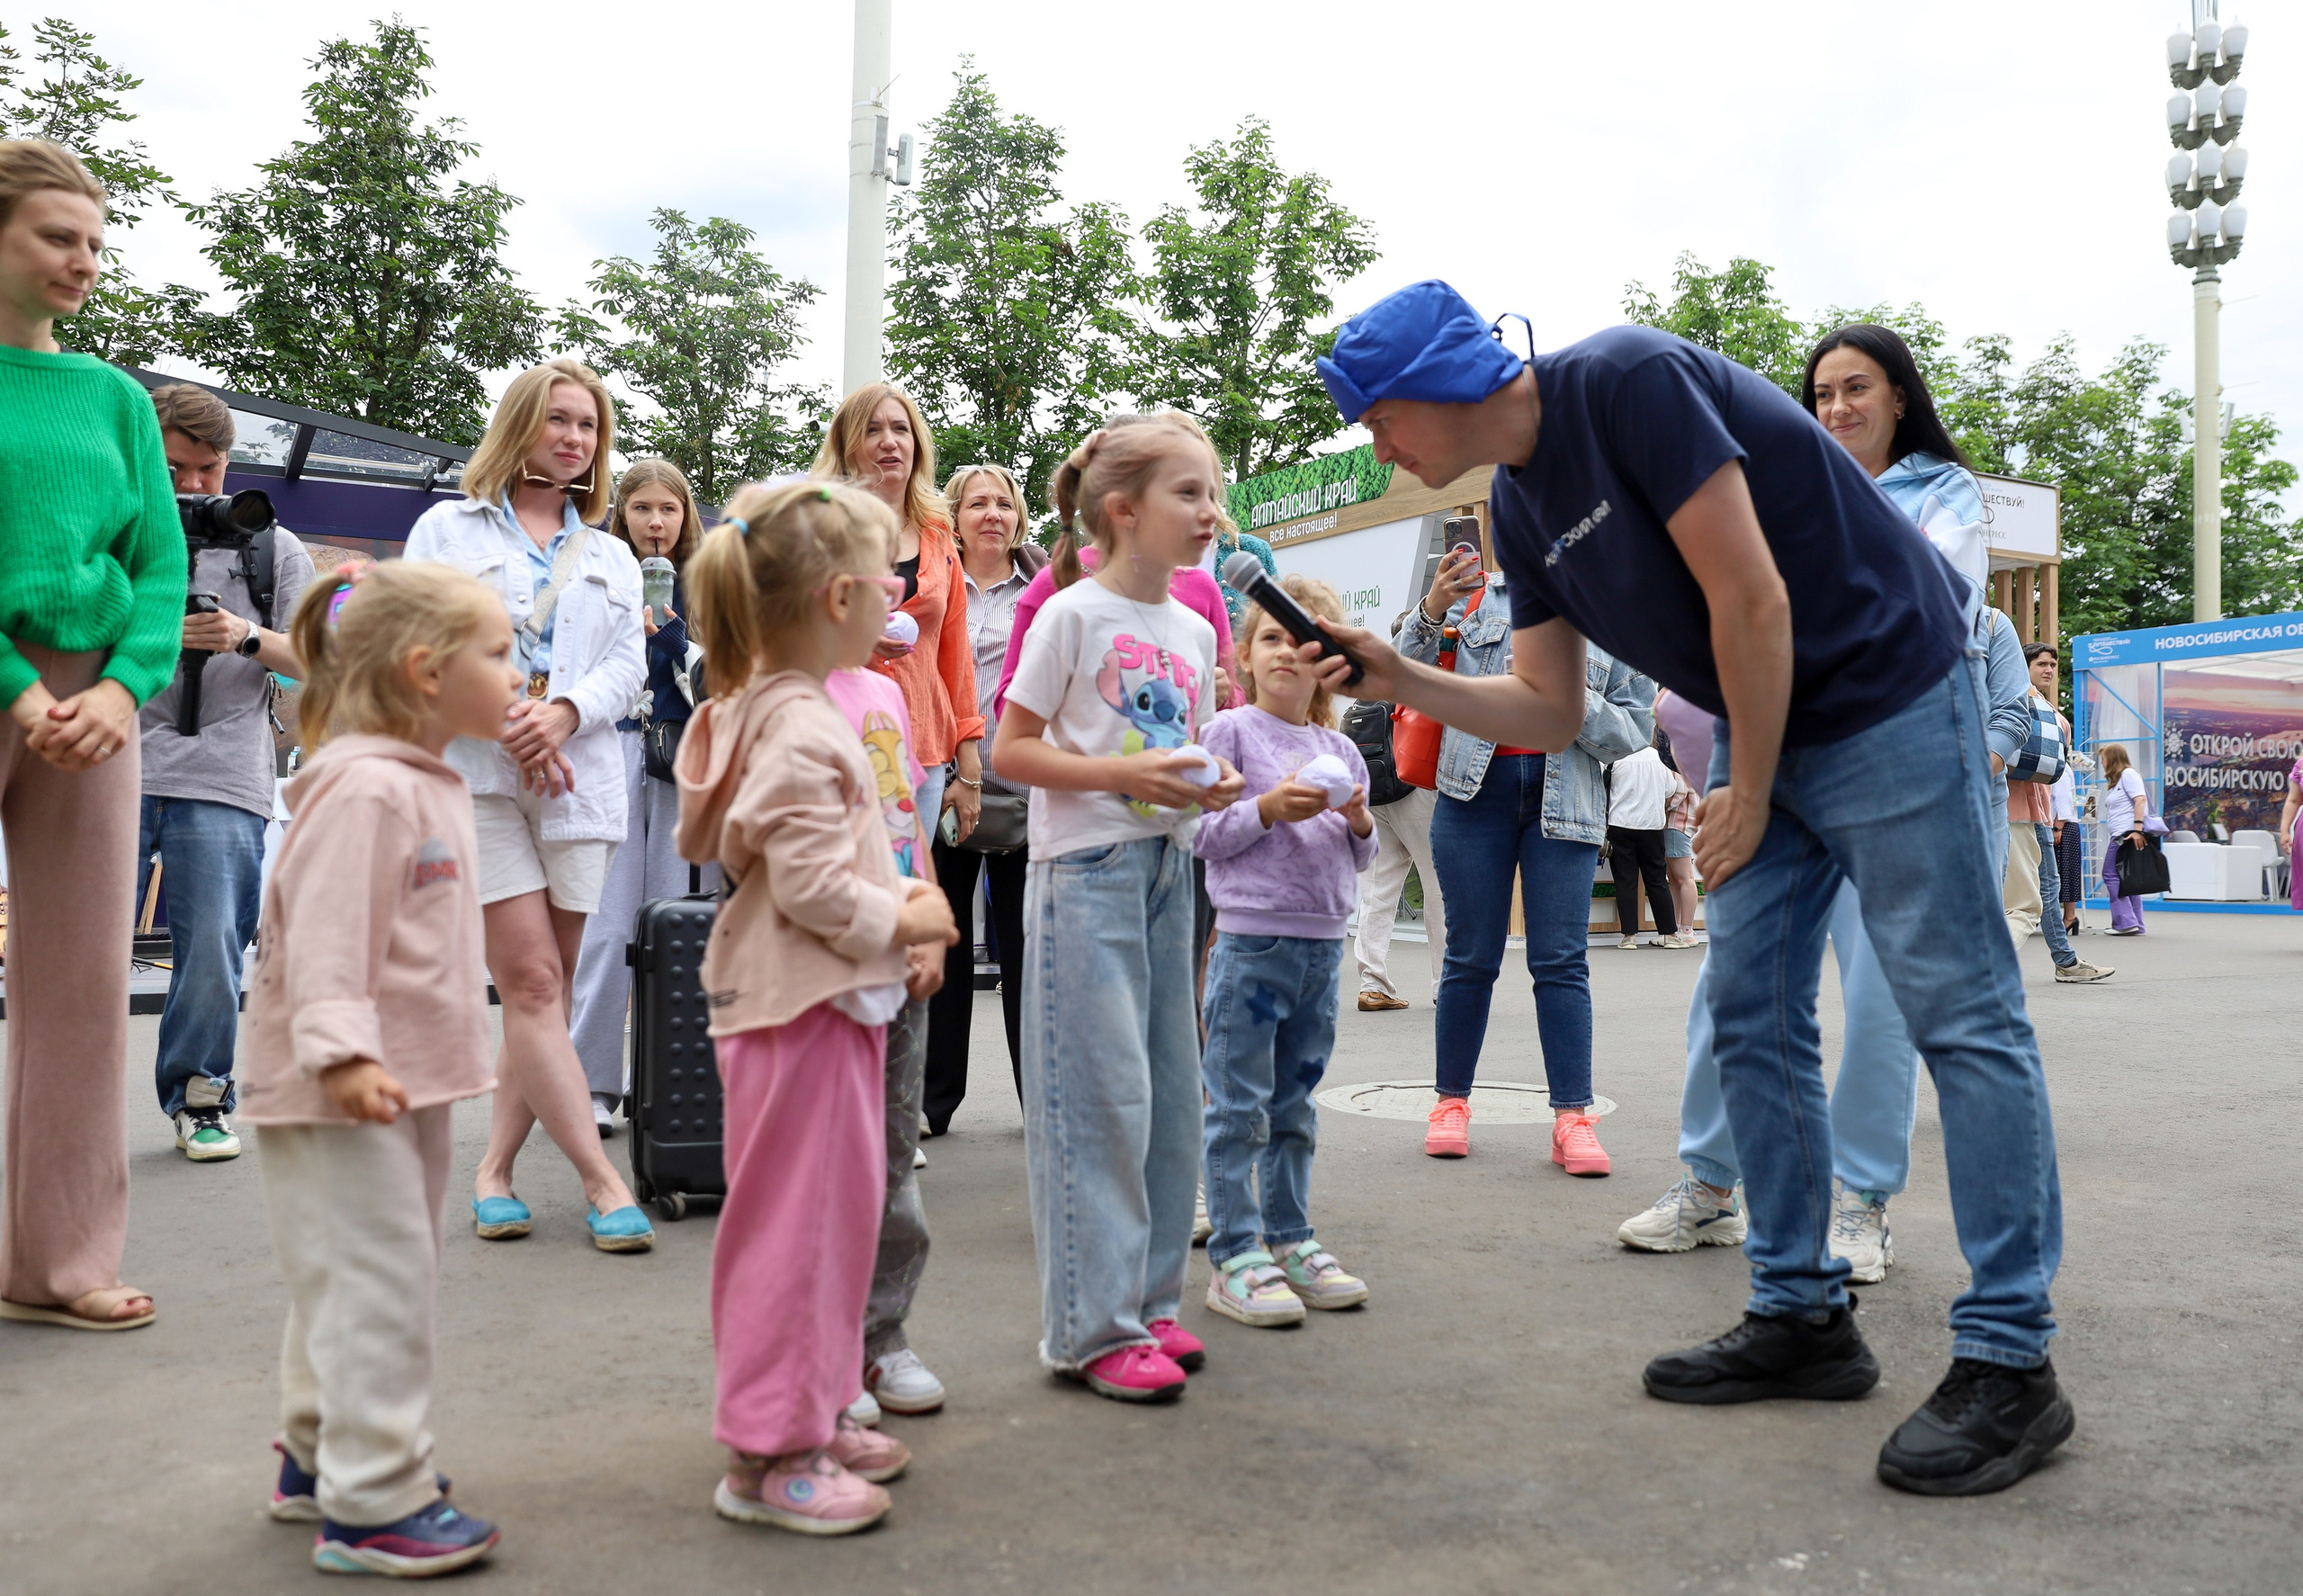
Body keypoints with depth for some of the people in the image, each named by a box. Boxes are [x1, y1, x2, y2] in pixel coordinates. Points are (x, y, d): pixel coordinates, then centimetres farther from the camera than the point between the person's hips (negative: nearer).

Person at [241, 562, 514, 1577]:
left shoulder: (430, 786, 14)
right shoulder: (363, 789, -19)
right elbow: (324, 934, -26)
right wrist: (340, 1053, -32)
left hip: (409, 1082, 11)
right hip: (344, 1095, -11)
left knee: (353, 1288, 20)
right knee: (375, 1286, -5)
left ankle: (318, 1459, 35)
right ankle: (372, 1508, 5)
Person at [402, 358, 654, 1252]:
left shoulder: (611, 557, 22)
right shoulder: (448, 528, 13)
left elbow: (627, 664, 9)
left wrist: (564, 712, -11)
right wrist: (503, 722, -12)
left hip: (580, 780, 3)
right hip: (475, 774, -3)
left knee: (544, 990, 2)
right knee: (532, 982, -11)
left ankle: (494, 1171, 13)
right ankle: (603, 1183, -10)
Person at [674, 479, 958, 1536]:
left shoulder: (775, 712, 13)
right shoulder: (800, 729, -20)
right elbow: (813, 886, -24)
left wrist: (894, 901, 12)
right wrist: (902, 922, -11)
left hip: (829, 996, 11)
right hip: (802, 1005, -11)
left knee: (838, 1210, 18)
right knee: (795, 1221, -1)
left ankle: (813, 1414, 31)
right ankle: (768, 1455, 11)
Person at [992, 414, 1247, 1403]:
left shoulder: (1193, 629, 12)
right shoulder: (1073, 614, -8)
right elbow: (1010, 751, -9)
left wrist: (1208, 787, -1)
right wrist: (1121, 774, -20)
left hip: (1167, 868, 7)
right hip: (1086, 869, -7)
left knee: (1169, 1091, 10)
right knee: (1101, 1095, -6)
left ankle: (1148, 1301, 22)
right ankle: (1094, 1328, 3)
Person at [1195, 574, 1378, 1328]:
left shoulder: (1340, 749, 13)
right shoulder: (1231, 731, -2)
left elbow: (1360, 858, 18)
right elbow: (1203, 834, -7)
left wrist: (1359, 822, -2)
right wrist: (1271, 808, -19)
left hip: (1322, 943, 6)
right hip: (1251, 939, -6)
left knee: (1294, 1107, 14)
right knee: (1239, 1109, -2)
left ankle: (1289, 1241, 24)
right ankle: (1233, 1257, 4)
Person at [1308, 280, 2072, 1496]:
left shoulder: (1629, 382, -20)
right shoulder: (1521, 506, 5)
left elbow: (1750, 599, -22)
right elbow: (1547, 710, 7)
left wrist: (1751, 795, -14)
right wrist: (1402, 681, -6)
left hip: (1888, 698, -9)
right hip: (1766, 733, 9)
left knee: (1959, 1014, -5)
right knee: (1752, 1021, 7)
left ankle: (2010, 1359, 1)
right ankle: (1802, 1316, 18)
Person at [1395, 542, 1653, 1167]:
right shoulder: (1474, 593, 8)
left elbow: (1635, 729, 6)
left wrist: (1579, 701, -12)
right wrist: (1430, 613, -10)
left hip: (1566, 801, 0)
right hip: (1476, 788, 0)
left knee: (1562, 961, -2)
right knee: (1471, 956, 6)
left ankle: (1573, 1117, 3)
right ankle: (1451, 1102, 18)